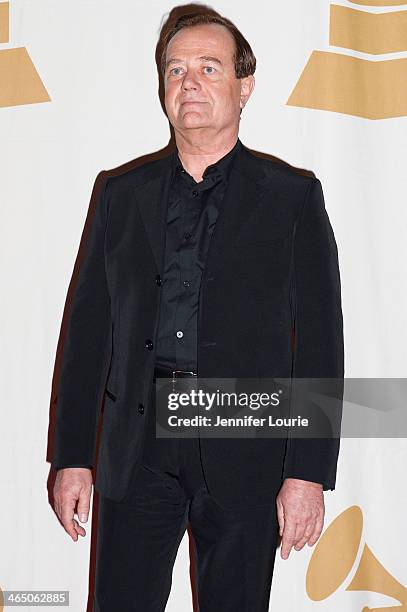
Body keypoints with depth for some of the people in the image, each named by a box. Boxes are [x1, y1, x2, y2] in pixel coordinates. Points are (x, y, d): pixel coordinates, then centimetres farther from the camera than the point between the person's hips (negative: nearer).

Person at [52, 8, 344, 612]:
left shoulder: (292, 196, 3)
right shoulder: (121, 193, 10)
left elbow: (319, 345, -2)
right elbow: (88, 329, 9)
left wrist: (308, 473, -9)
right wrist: (72, 457, 3)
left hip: (245, 448, -2)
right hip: (137, 445, 2)